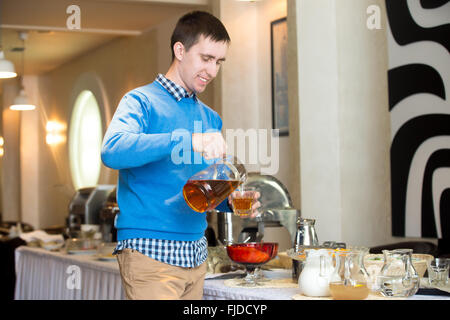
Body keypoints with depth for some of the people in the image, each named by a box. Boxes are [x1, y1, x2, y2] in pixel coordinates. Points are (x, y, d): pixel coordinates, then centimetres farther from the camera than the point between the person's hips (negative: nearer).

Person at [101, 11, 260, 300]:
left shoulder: (211, 119, 17)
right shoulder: (142, 101, -5)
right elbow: (112, 151, -25)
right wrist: (187, 140, -34)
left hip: (196, 253, 7)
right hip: (150, 252, -7)